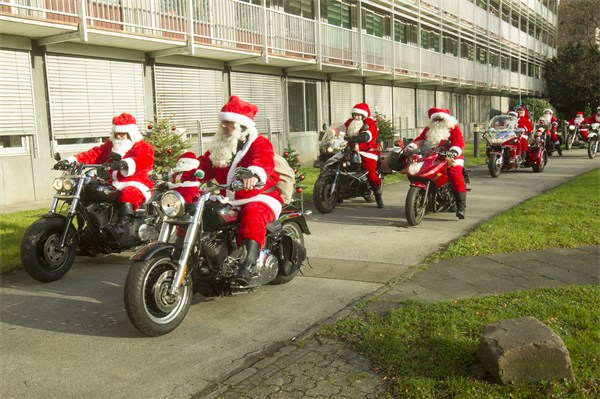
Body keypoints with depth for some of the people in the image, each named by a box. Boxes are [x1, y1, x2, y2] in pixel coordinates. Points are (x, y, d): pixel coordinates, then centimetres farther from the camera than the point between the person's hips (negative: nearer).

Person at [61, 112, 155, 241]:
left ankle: (119, 227, -55)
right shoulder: (110, 145, 24)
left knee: (128, 195, -39)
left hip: (136, 185, -8)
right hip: (114, 185, 8)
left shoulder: (142, 147, 0)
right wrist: (72, 160, -3)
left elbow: (145, 160, -24)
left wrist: (124, 163, -43)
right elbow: (94, 154, 13)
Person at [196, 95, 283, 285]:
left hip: (260, 198, -7)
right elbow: (203, 165, 12)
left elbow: (263, 161, -29)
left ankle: (248, 265, -53)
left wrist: (254, 173, -53)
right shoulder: (219, 146, 18)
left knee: (253, 216, -40)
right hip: (228, 201, 7)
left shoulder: (260, 143, -7)